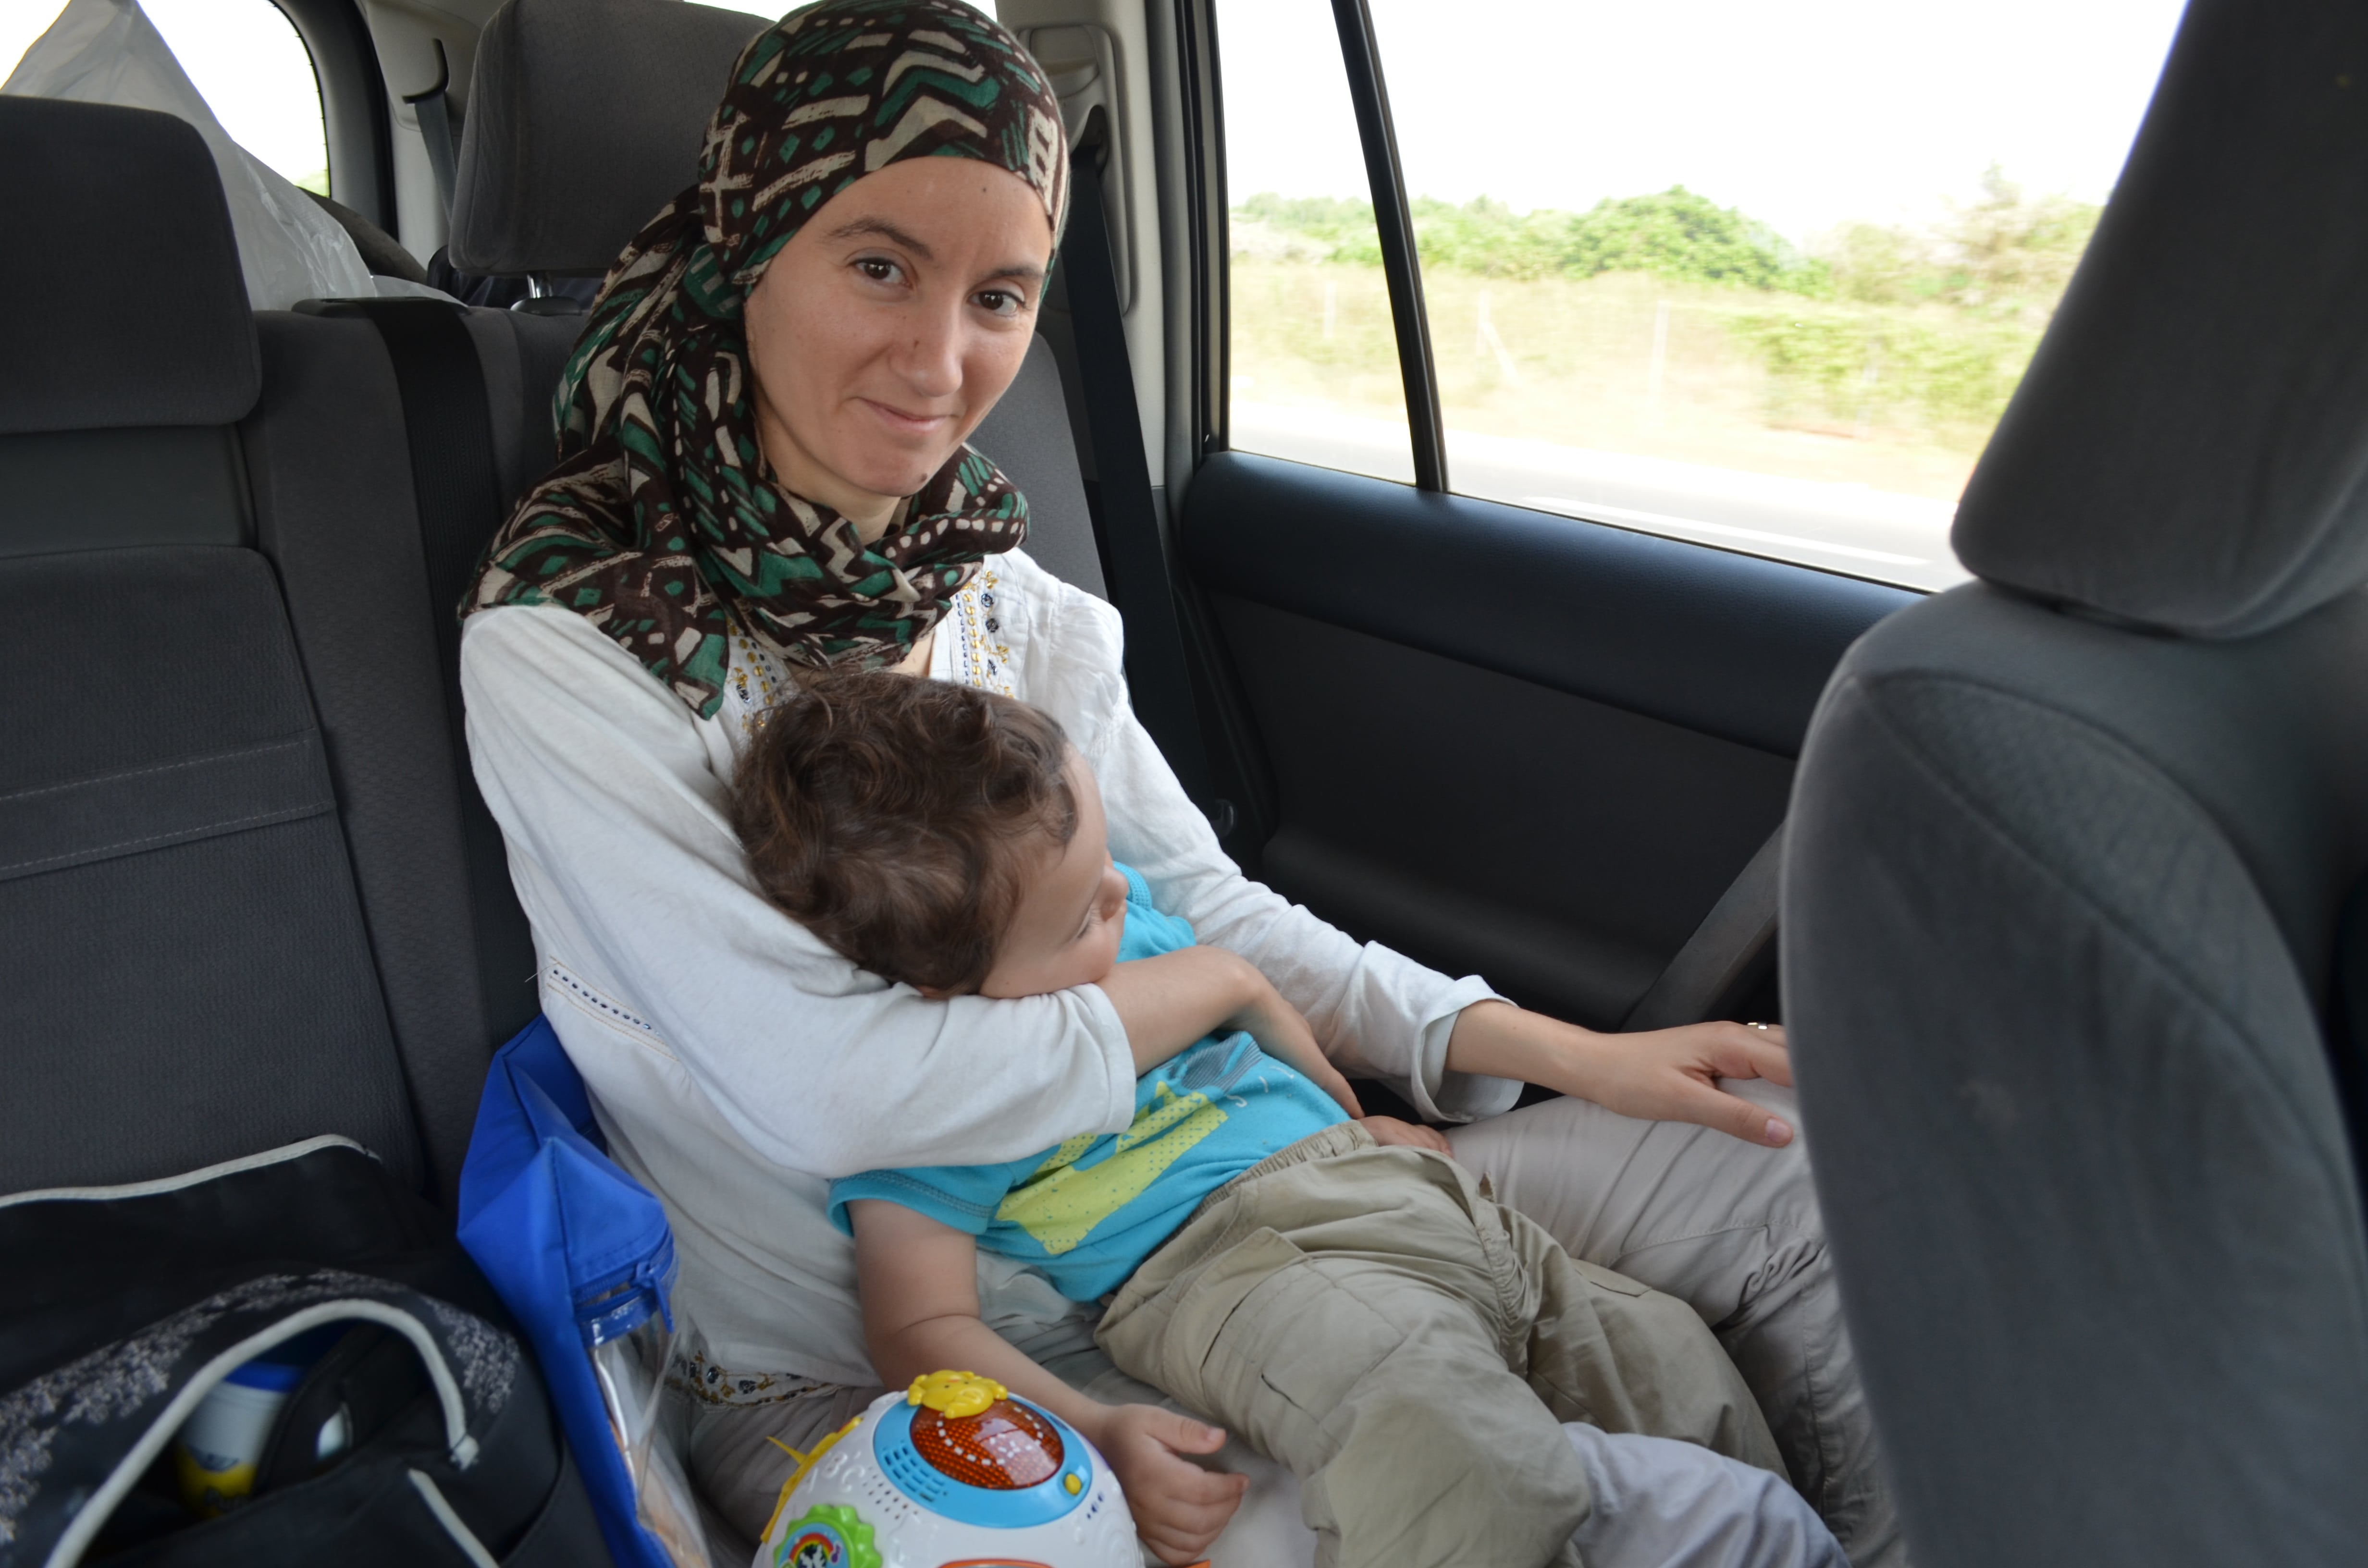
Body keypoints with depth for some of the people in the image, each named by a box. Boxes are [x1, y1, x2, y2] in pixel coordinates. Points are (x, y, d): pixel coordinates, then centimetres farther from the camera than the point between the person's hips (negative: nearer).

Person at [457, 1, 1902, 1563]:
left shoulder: (1008, 598, 3)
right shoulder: (564, 644, -15)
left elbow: (1201, 902, 7)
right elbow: (829, 1086, -22)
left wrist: (1568, 1053, -1)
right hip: (843, 1376, -5)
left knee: (1776, 1179, 1)